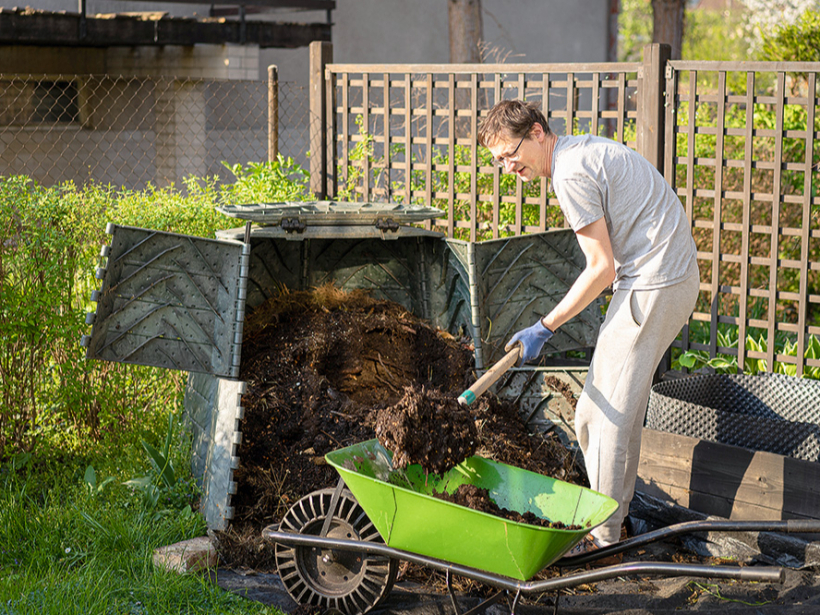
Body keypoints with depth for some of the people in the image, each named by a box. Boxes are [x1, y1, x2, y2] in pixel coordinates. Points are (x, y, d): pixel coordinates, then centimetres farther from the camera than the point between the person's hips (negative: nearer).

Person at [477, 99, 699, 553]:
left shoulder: (571, 174, -18)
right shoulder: (583, 150, 13)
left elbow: (602, 268, -18)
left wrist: (544, 328, -13)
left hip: (652, 286, -10)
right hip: (675, 276, 10)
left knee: (610, 409, -6)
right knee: (617, 401, 16)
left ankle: (603, 534, -1)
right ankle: (616, 504, 25)